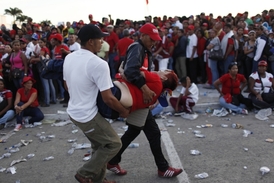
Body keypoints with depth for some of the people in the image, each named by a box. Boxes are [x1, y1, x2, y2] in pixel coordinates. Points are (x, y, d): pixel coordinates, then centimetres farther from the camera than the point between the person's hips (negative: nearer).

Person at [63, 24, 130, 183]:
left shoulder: (69, 58, 1)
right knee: (114, 144, 7)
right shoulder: (99, 64, -24)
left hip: (73, 111, 9)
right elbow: (108, 98, -22)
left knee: (100, 145, 22)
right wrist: (124, 111, -6)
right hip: (88, 115, -9)